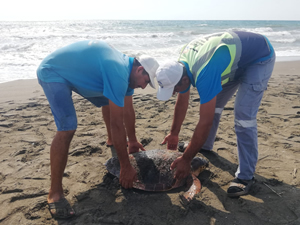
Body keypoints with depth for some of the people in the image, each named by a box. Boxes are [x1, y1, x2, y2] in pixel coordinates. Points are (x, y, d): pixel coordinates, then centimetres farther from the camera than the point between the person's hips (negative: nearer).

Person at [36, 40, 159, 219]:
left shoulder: (127, 66, -3)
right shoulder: (118, 74, -33)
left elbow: (128, 110, 7)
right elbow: (117, 124, -32)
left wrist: (132, 140, 16)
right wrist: (126, 167, -25)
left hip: (74, 70, 10)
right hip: (52, 73, -10)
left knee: (112, 103, 16)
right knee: (68, 127, -28)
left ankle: (112, 143, 39)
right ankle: (55, 193, -17)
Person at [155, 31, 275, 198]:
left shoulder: (204, 74, -41)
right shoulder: (181, 67, -13)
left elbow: (205, 122, -37)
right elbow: (182, 102, 2)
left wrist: (186, 160, -28)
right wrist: (174, 134, 10)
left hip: (260, 58, -8)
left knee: (243, 117, -19)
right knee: (212, 105, 10)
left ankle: (246, 177, -9)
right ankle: (205, 147, 31)